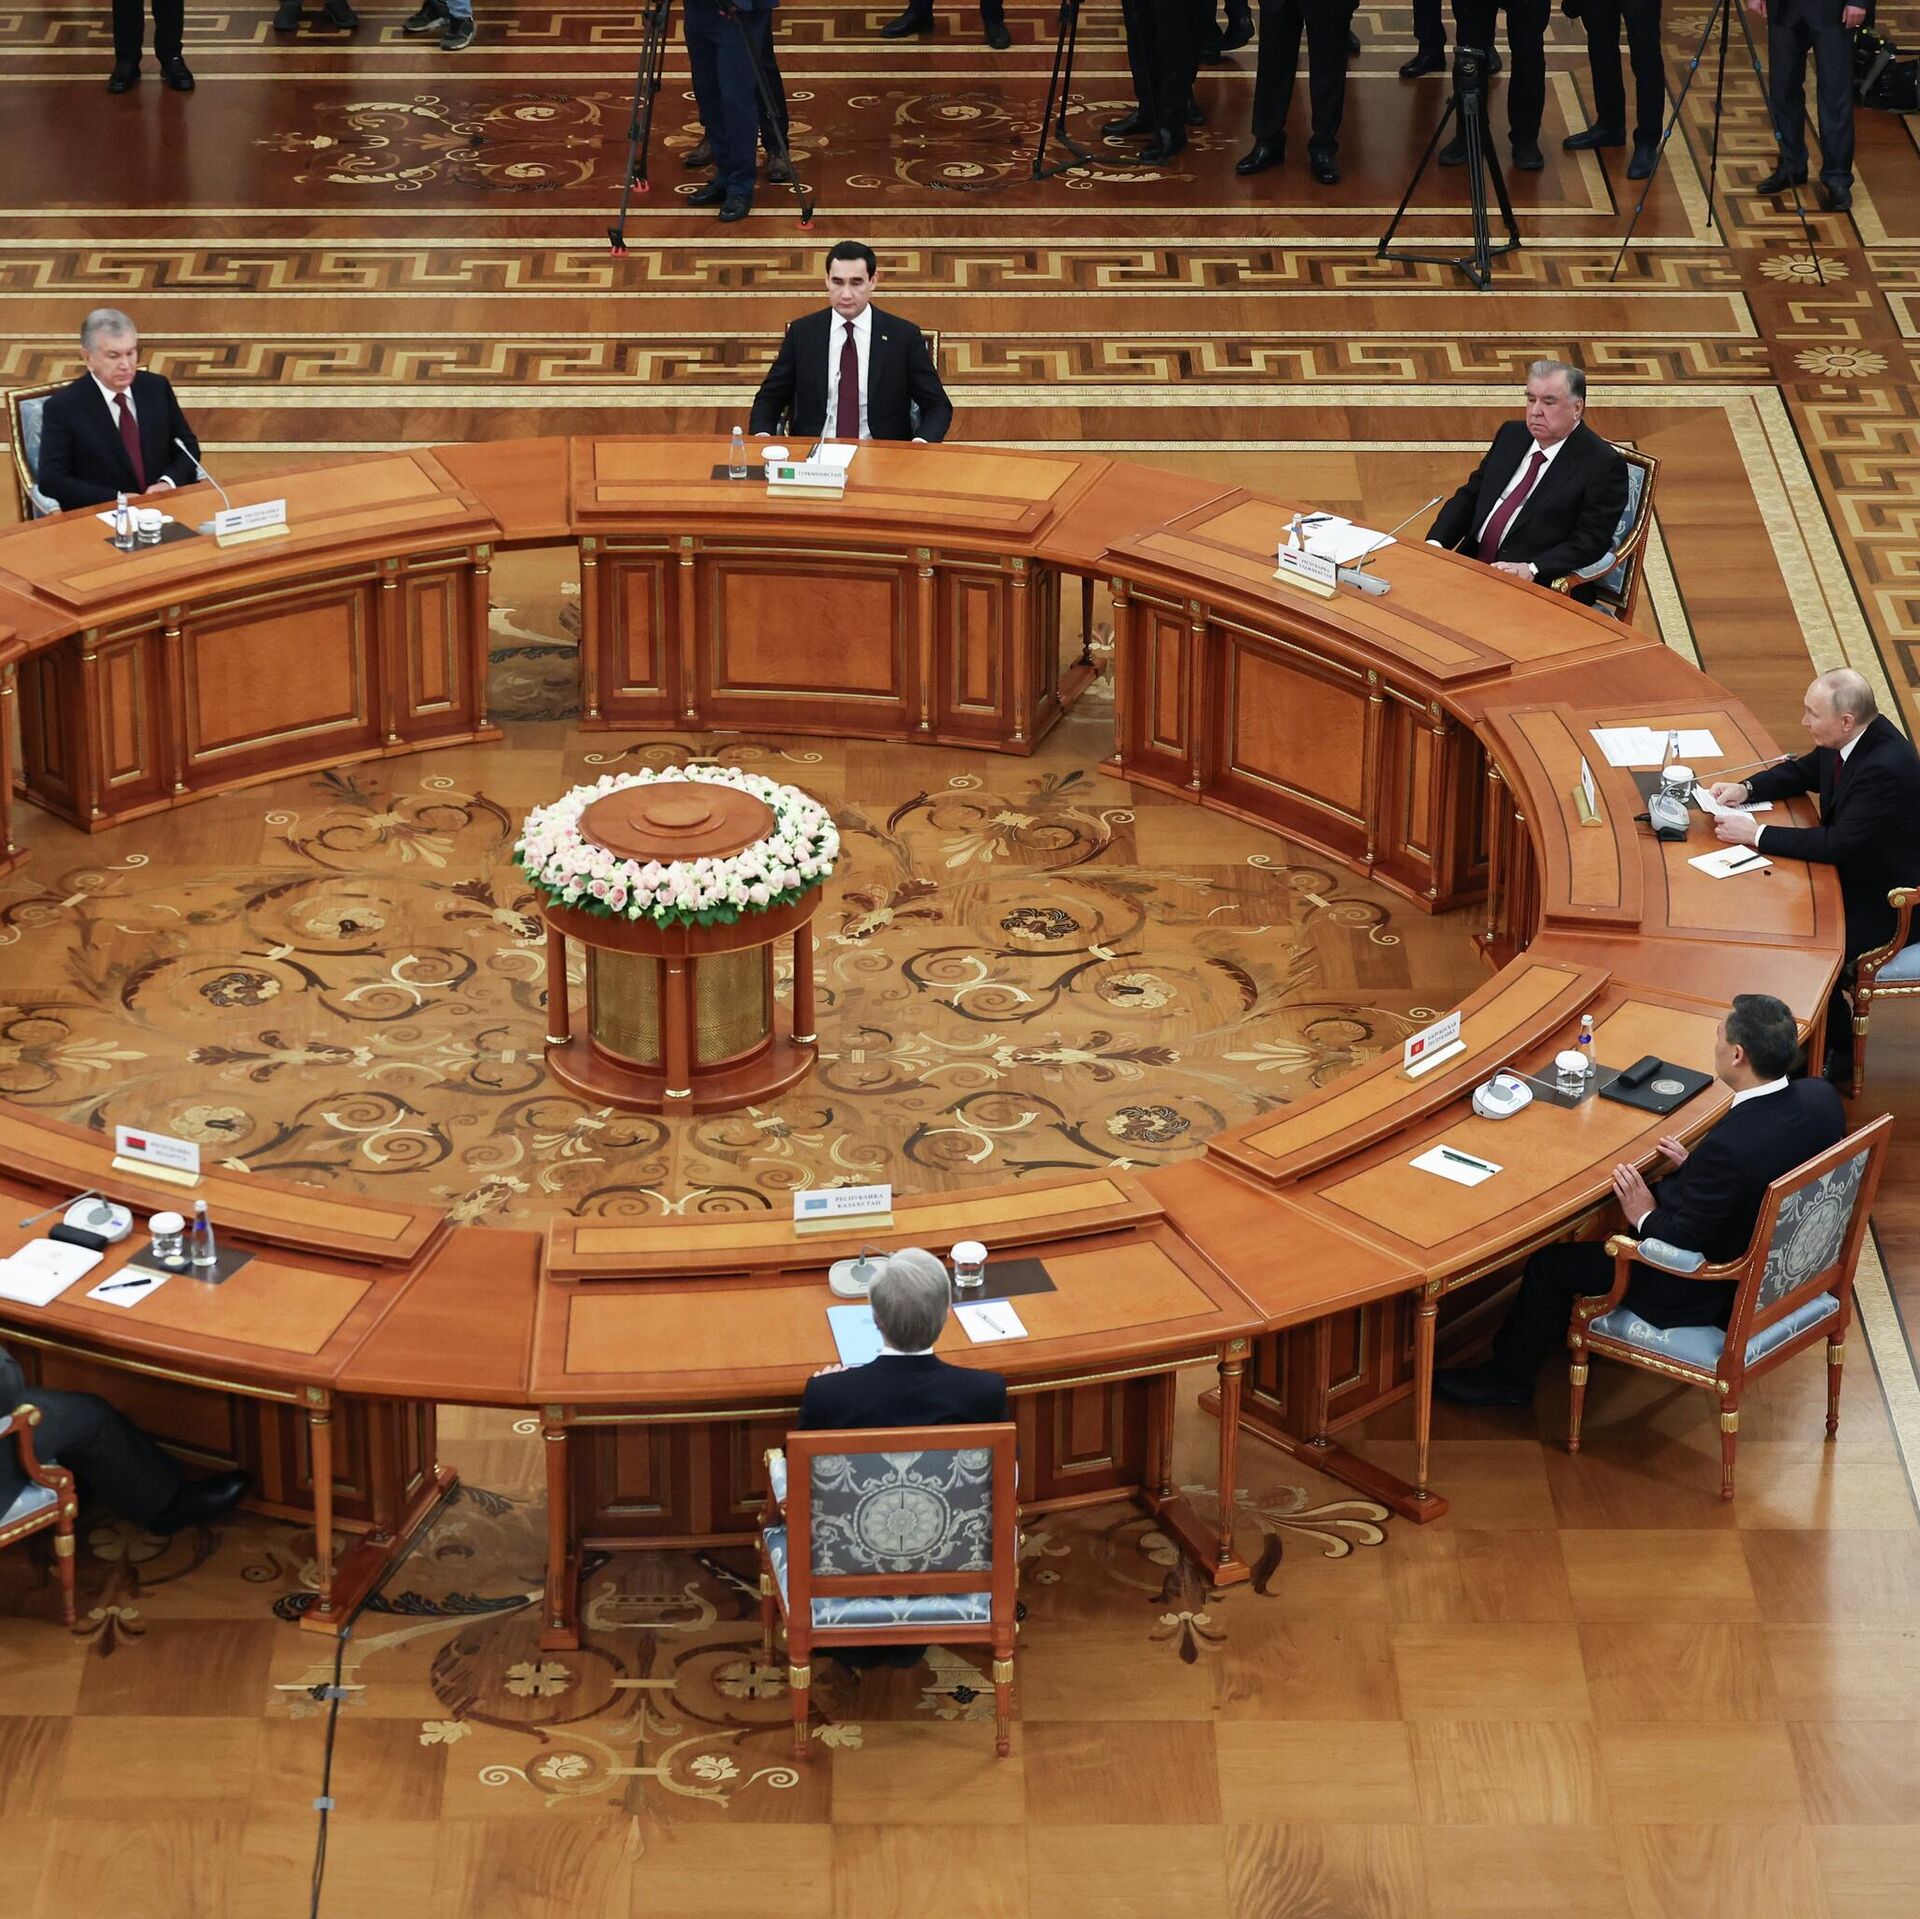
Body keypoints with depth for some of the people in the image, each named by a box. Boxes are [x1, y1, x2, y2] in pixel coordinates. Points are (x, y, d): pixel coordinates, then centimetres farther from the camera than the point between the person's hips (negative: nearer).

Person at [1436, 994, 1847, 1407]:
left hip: (1712, 1292, -8)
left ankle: (1508, 1378, 32)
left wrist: (1646, 1218, -7)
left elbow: (1686, 1244, -25)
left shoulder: (1729, 1147, -37)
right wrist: (1696, 1168, 4)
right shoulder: (1820, 1096, -13)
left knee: (1549, 1264, 6)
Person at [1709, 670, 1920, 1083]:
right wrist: (1746, 789, -3)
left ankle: (1837, 1051, 4)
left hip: (1886, 899, -9)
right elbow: (1803, 773, 15)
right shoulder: (1843, 742, -6)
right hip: (1854, 870, 9)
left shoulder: (1886, 767, -33)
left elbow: (1837, 844, -34)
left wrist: (1756, 834, -27)